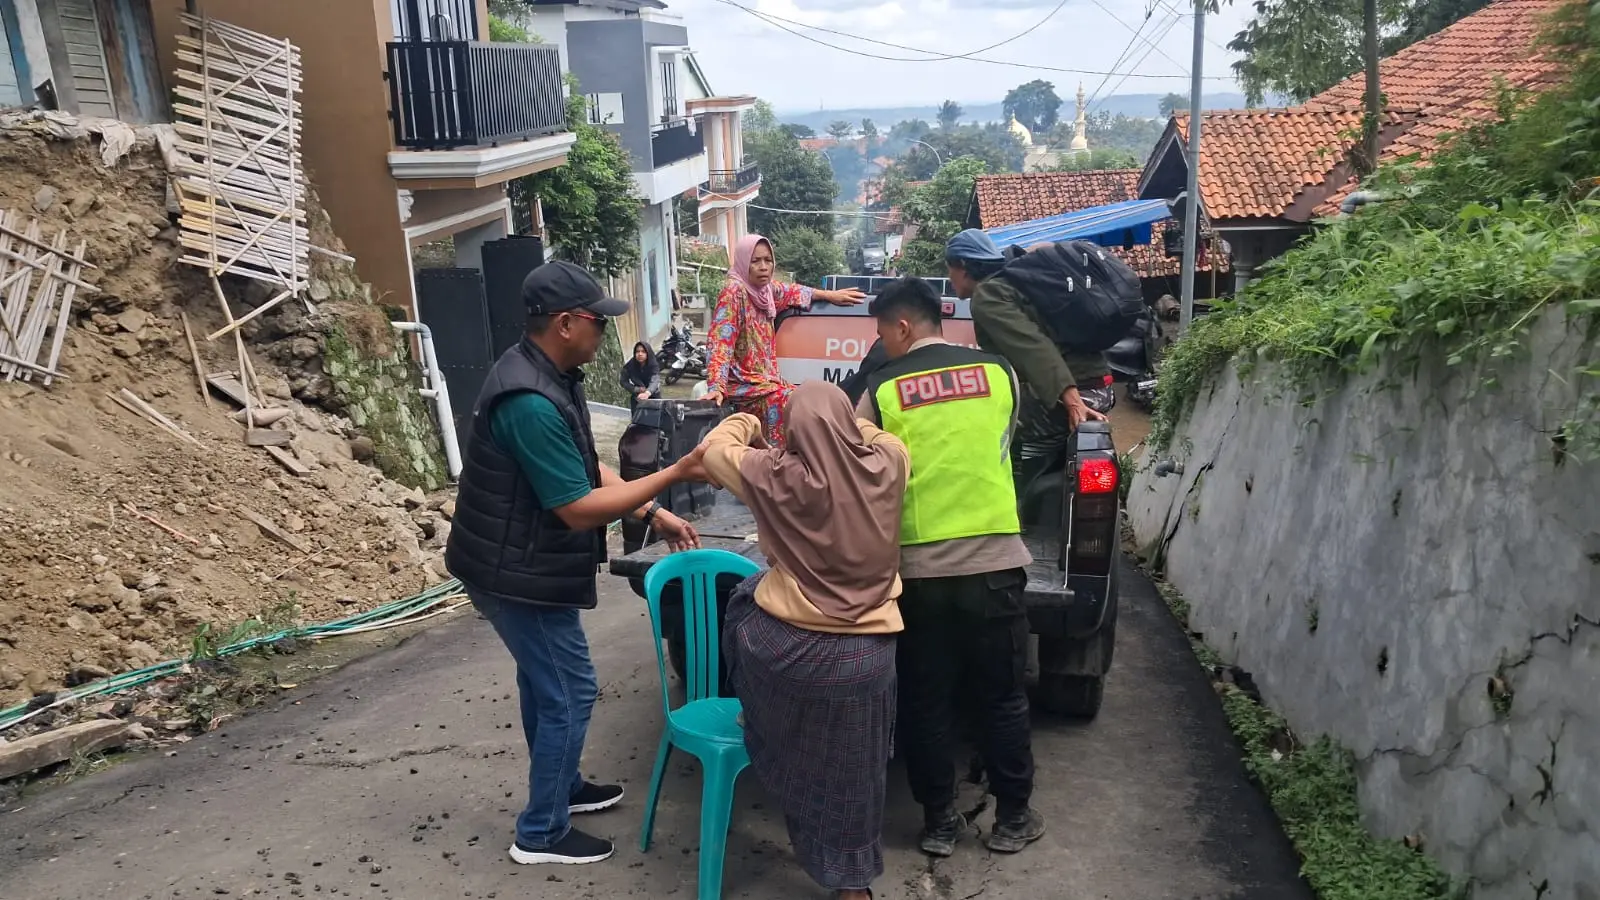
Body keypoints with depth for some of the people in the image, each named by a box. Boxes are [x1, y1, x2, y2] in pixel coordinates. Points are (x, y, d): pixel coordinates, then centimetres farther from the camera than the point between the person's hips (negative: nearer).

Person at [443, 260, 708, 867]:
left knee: (545, 681, 23)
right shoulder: (531, 402, -30)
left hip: (523, 564, 10)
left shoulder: (552, 376, 3)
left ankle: (563, 787, 42)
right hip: (520, 574, -10)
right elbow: (579, 509, -27)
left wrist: (652, 513, 4)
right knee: (569, 692, 2)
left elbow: (588, 468, 10)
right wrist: (675, 474, -25)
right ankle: (541, 834, 16)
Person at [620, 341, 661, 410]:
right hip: (636, 398, 1)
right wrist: (637, 389, -26)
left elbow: (654, 381, -40)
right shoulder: (629, 365, -17)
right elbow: (624, 382, -9)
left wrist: (647, 393, -61)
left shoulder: (654, 365, -24)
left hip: (653, 396, -1)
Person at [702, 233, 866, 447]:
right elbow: (720, 341, -23)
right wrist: (716, 387, -33)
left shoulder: (767, 288, 6)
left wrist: (832, 296, 31)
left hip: (767, 379, 8)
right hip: (743, 385, -8)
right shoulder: (734, 292, -16)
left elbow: (792, 292, 27)